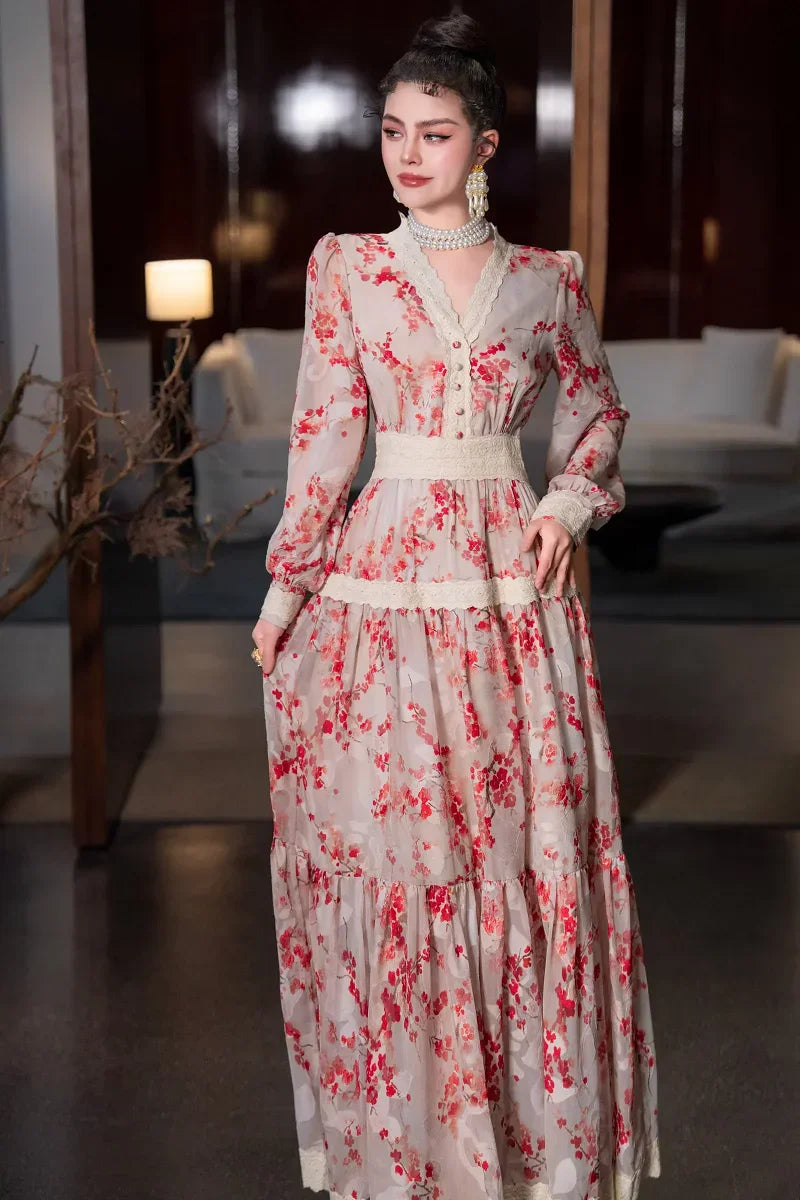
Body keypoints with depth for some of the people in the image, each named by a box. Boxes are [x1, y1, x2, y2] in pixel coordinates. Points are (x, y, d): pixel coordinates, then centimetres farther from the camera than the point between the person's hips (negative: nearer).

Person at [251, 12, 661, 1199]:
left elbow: (597, 410, 19)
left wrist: (572, 503, 2)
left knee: (529, 842, 4)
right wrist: (285, 587, -2)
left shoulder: (547, 279, 6)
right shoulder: (347, 267, 3)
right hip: (383, 584, -1)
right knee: (389, 842, 2)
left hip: (514, 581, 1)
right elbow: (324, 434, 0)